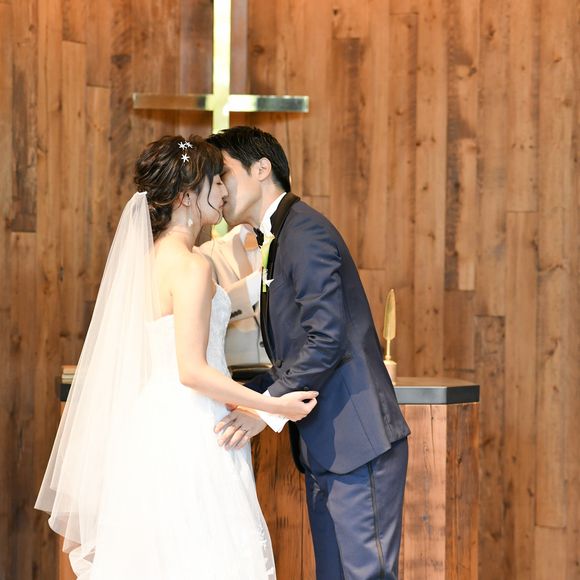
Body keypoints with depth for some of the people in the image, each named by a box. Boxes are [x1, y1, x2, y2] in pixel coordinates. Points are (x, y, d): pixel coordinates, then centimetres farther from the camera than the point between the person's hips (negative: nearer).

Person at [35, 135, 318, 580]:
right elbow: (192, 370, -20)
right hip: (188, 435, -9)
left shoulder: (156, 255, 12)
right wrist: (274, 406, -15)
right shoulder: (190, 265, -16)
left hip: (160, 426, 9)